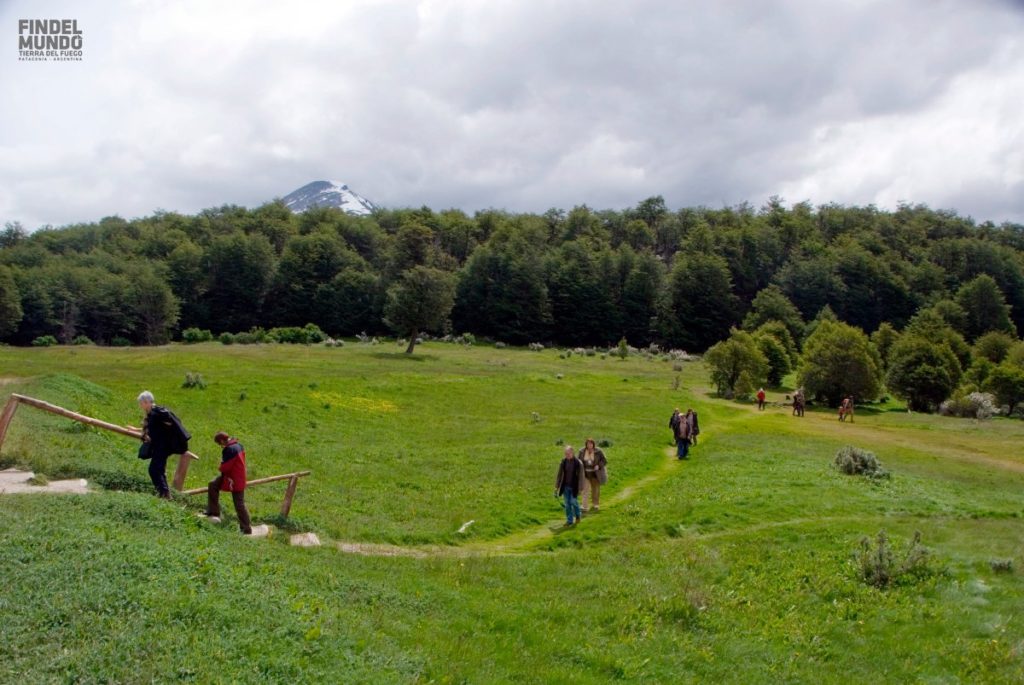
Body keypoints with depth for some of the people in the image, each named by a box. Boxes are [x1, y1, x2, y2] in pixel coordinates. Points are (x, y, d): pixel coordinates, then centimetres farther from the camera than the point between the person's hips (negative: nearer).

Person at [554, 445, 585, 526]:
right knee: (567, 504, 5)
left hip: (574, 487, -4)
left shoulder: (578, 463, -13)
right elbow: (559, 475, 4)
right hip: (566, 486, 4)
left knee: (574, 502, -2)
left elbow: (580, 476, -11)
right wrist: (556, 487, 3)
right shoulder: (563, 462, -2)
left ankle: (578, 515, 27)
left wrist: (580, 489, -12)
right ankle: (569, 520, 15)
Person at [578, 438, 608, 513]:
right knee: (585, 489, -9)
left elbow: (604, 461, -5)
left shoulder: (598, 451, -10)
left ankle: (595, 505, 26)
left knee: (595, 490, 10)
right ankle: (584, 506, -10)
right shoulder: (582, 451, -3)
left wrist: (598, 466, -22)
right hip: (586, 474, 1)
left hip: (595, 474, -1)